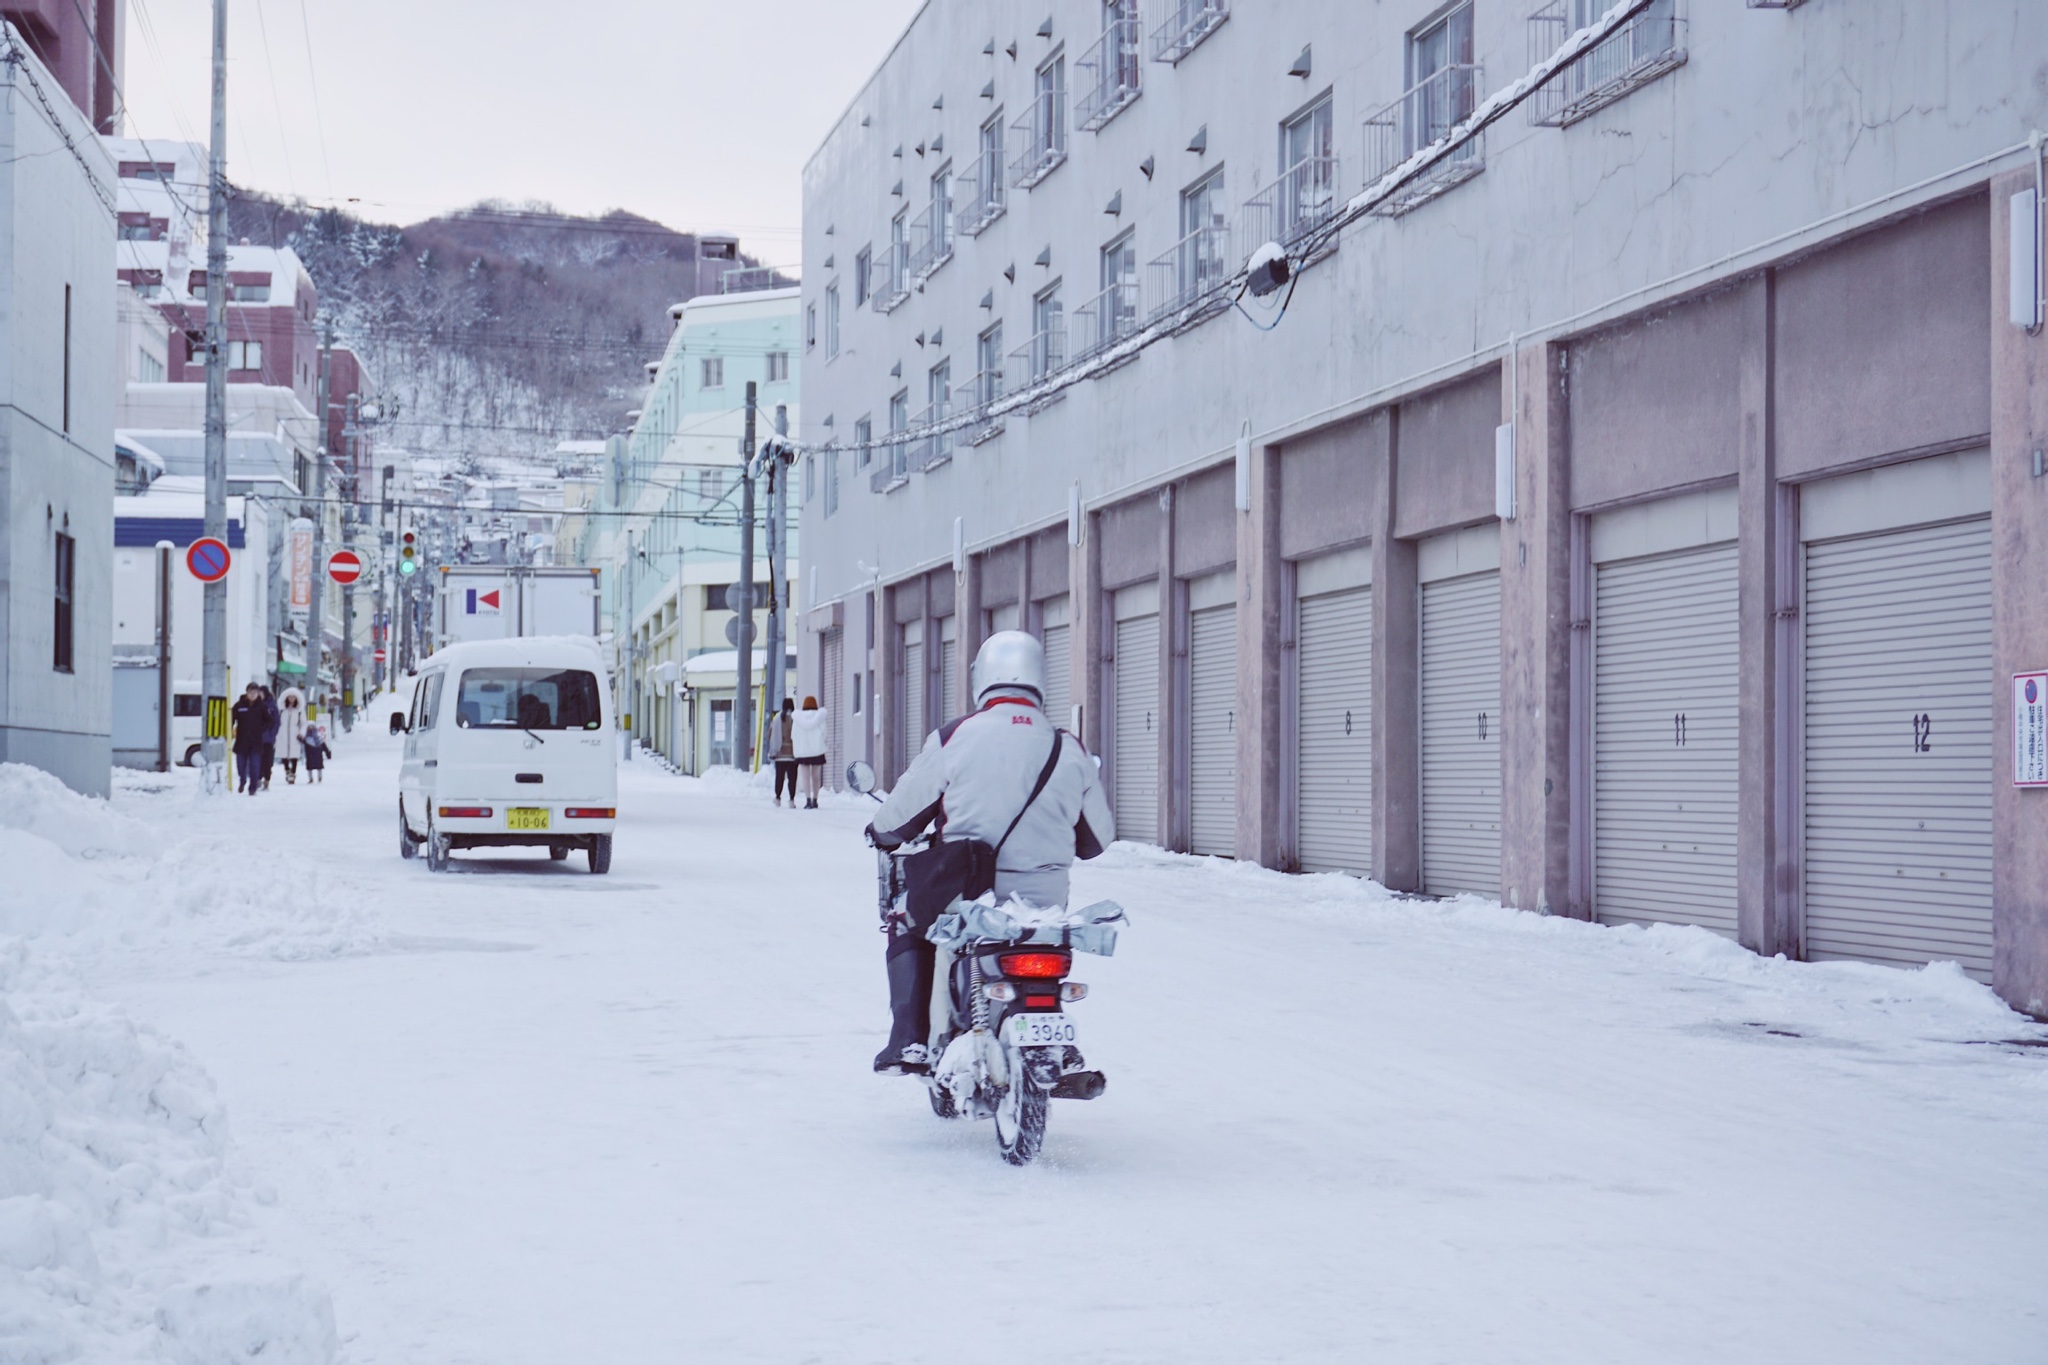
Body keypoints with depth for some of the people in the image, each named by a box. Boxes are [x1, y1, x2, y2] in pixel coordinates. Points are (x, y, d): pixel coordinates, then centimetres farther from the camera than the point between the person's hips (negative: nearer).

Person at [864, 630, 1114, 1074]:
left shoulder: (953, 738, -6)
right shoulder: (1069, 749, 2)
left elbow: (900, 817, 2)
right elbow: (1098, 835, 11)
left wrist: (881, 834, 27)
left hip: (964, 895, -2)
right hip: (1044, 901, 2)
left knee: (906, 926, 28)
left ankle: (908, 1041, 14)